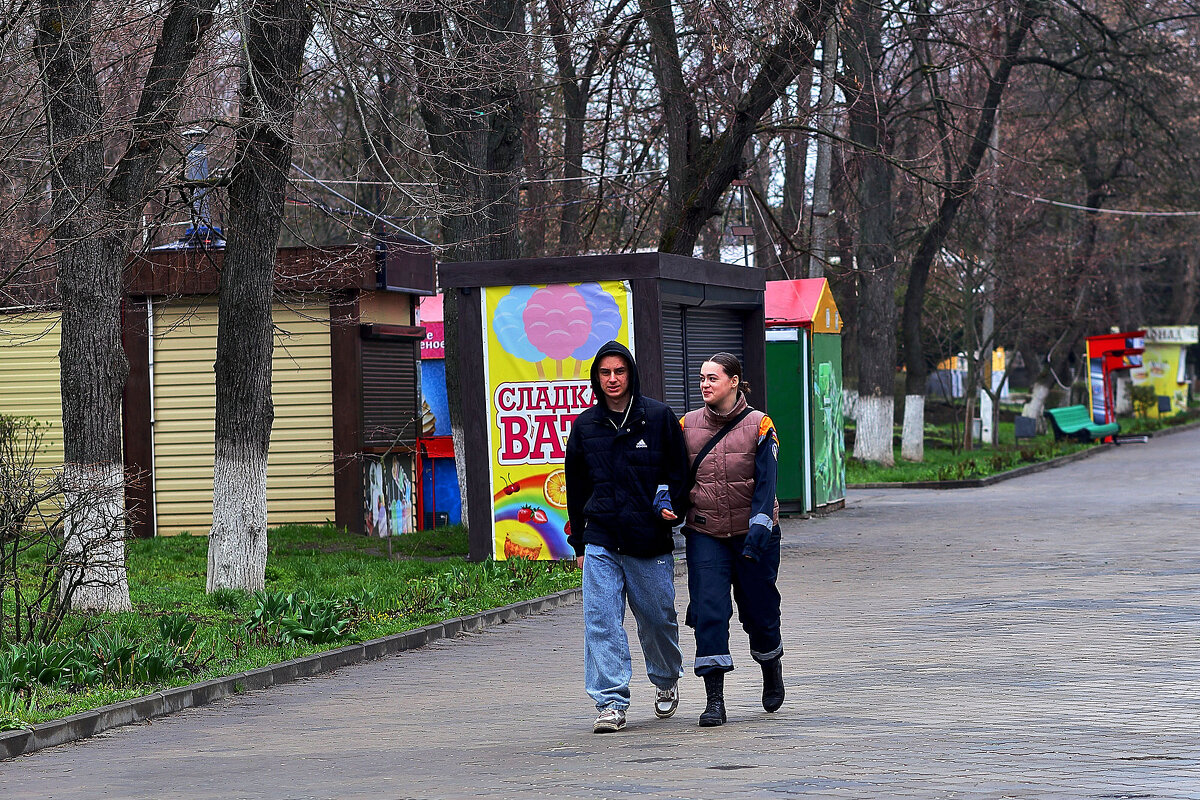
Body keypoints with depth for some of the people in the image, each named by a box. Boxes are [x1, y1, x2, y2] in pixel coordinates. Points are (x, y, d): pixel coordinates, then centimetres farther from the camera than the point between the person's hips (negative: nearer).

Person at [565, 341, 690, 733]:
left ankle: (667, 681, 36)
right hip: (601, 542, 2)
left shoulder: (658, 417, 1)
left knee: (657, 618, 9)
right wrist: (579, 542, 15)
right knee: (601, 622, -9)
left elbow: (680, 472, 8)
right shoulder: (585, 425, 9)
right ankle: (611, 702, -7)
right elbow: (576, 486, 16)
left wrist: (669, 505, -10)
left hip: (650, 541, -2)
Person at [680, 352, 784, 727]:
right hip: (705, 533, 2)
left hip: (752, 531, -2)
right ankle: (714, 700, -11)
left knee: (758, 608, 9)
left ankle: (771, 668, 40)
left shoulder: (759, 425, -4)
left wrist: (758, 530, -20)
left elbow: (766, 482, -10)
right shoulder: (688, 425, 4)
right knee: (708, 610, -10)